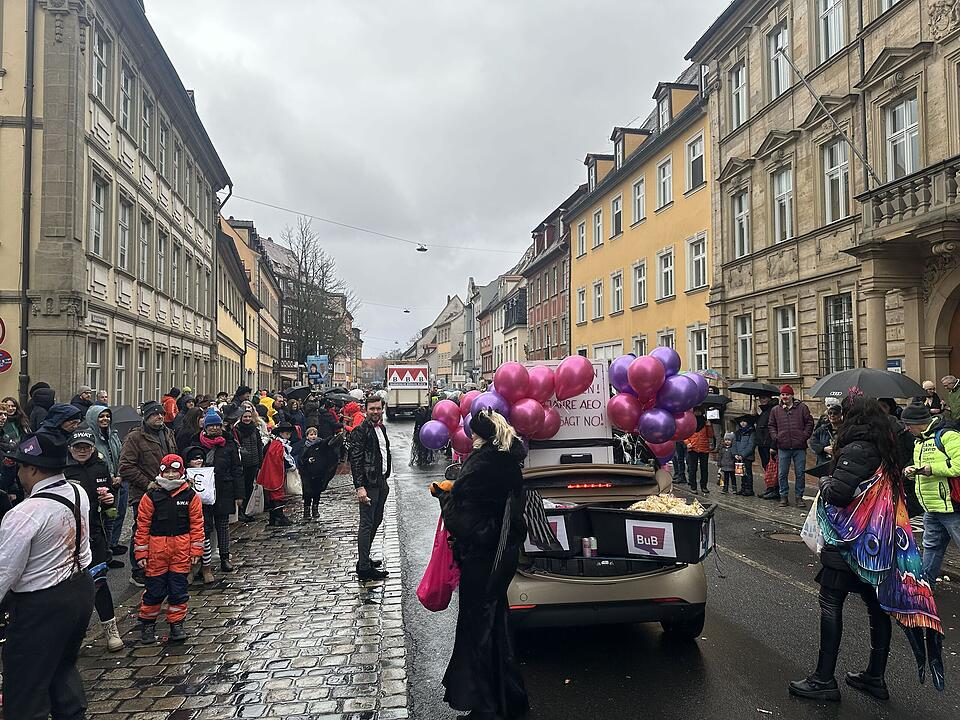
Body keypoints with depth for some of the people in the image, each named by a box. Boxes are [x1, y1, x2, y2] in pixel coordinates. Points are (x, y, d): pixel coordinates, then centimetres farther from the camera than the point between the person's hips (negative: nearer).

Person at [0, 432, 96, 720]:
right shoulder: (79, 493, -2)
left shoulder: (23, 514, -24)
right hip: (82, 590, 8)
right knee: (63, 665, 27)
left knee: (25, 692, 7)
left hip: (41, 606, -8)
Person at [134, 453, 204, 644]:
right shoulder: (151, 496, -3)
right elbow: (142, 525, 1)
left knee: (179, 588, 5)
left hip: (182, 549, 1)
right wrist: (141, 553, 0)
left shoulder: (190, 496, -1)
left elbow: (197, 523, 2)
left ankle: (176, 623, 19)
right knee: (155, 588, 7)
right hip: (156, 548, 0)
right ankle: (147, 623, 27)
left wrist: (196, 550, 0)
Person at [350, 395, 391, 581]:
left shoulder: (382, 428, 14)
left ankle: (364, 559, 28)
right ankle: (364, 568, -1)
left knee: (376, 521, 16)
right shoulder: (360, 431, -12)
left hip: (381, 482, 9)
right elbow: (355, 460, -17)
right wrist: (360, 487, -24)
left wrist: (385, 478, 15)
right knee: (367, 524, -5)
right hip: (369, 483, -9)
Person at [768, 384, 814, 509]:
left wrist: (805, 436, -6)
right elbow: (772, 426, 16)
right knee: (782, 474, 5)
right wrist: (775, 437, 1)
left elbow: (809, 423, 5)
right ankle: (784, 496, 15)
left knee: (800, 474, 3)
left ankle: (799, 497, 14)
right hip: (783, 448, 2)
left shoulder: (802, 408, 4)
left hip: (799, 447, -2)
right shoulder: (775, 410, 10)